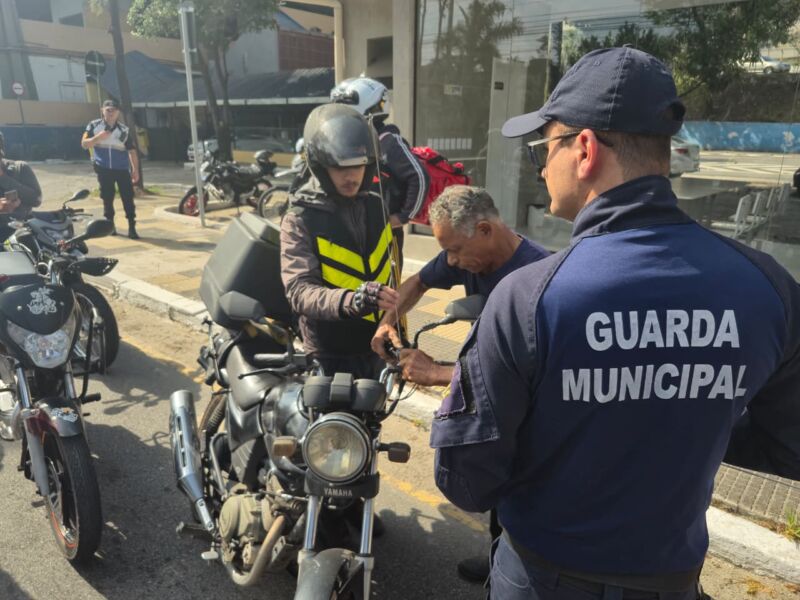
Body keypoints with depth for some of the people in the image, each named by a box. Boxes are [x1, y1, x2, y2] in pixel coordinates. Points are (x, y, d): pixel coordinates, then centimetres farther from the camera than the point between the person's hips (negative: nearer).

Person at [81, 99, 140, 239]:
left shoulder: (124, 130, 5)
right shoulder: (94, 126, 4)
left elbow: (132, 151, 4)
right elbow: (84, 144, 0)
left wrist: (135, 170, -3)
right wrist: (98, 137, -17)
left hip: (122, 169, 0)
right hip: (103, 169, 0)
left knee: (128, 197, -7)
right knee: (107, 198, 7)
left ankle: (131, 227, -7)